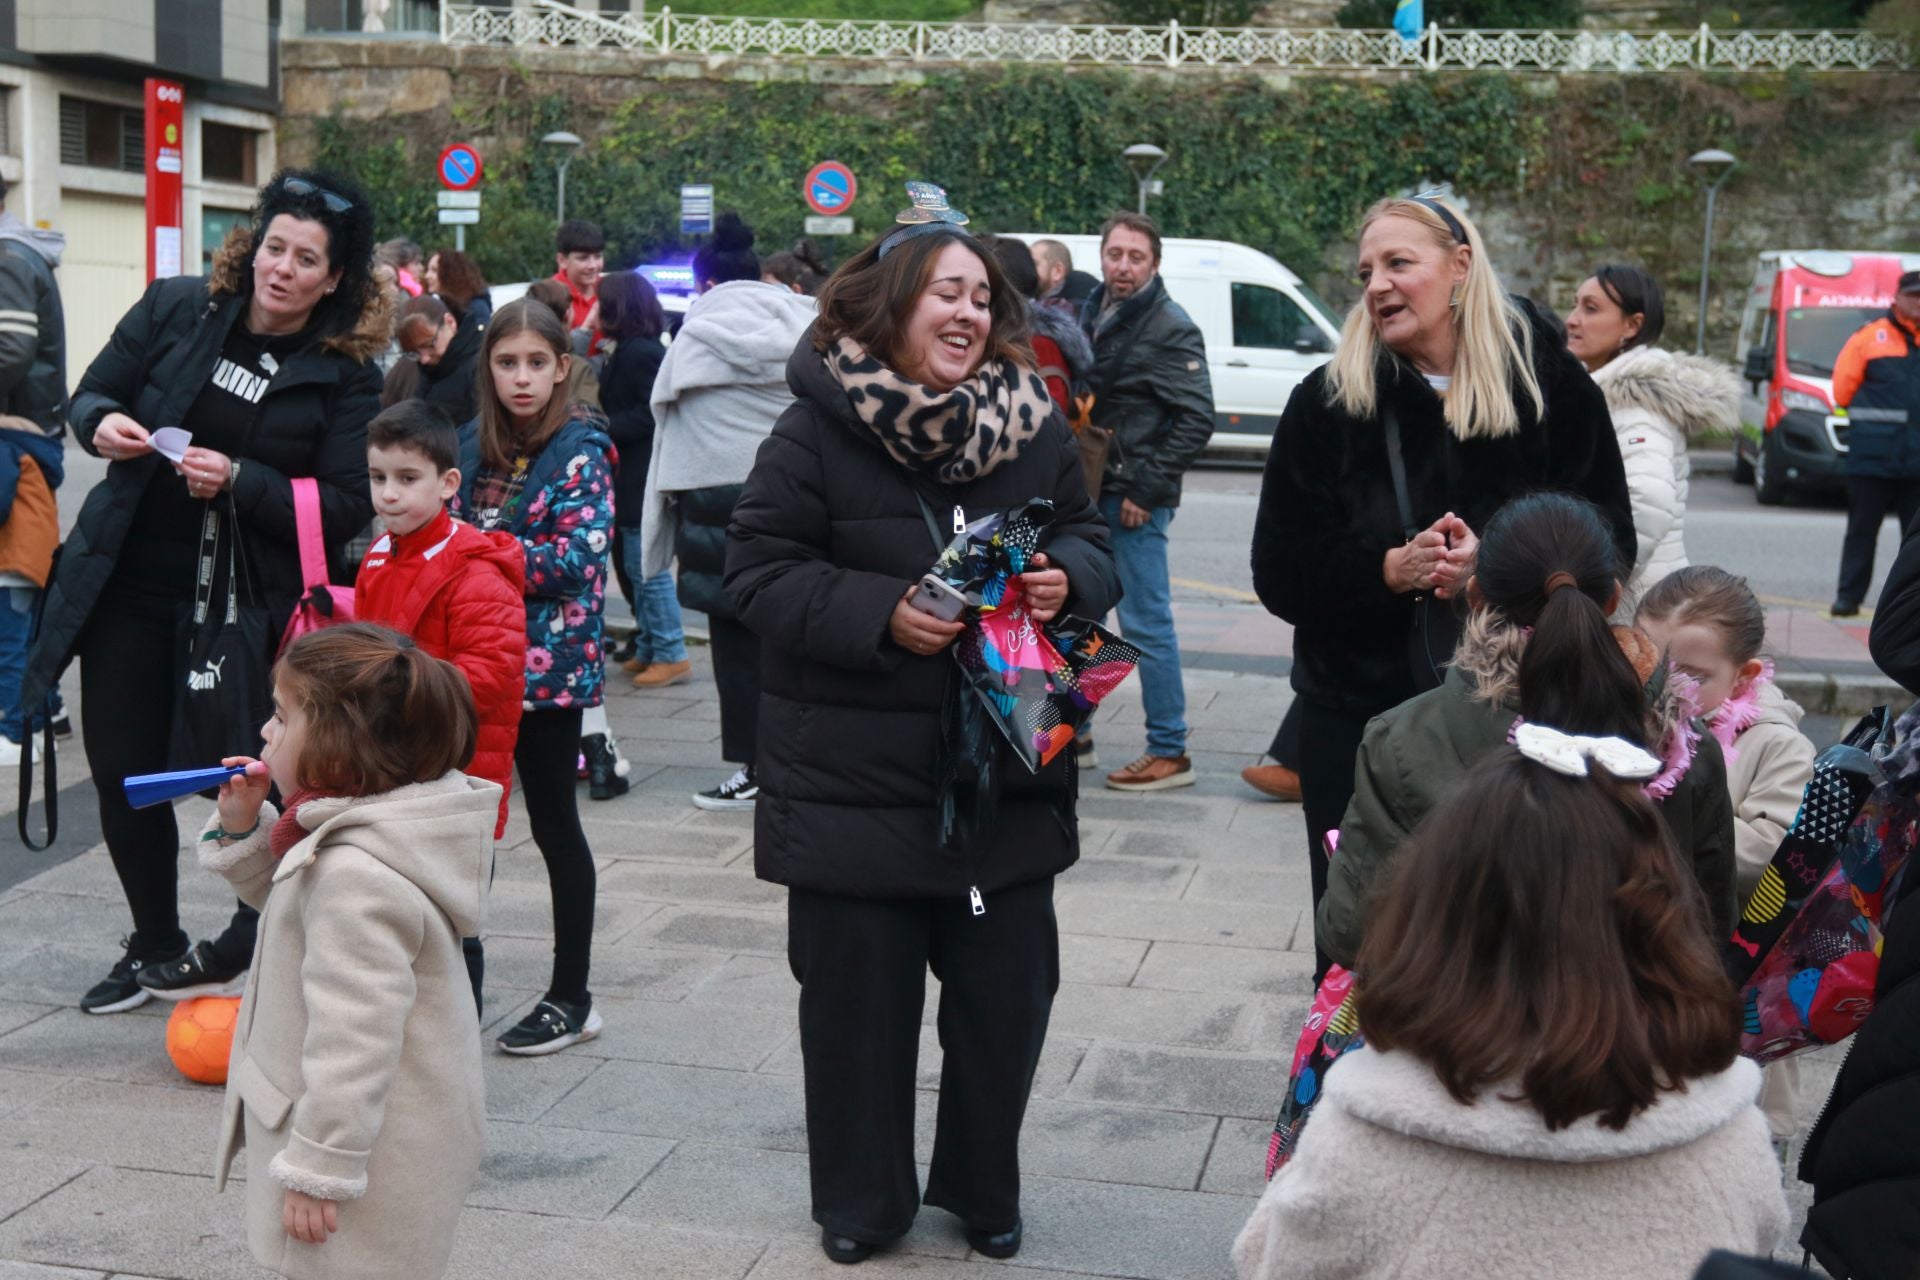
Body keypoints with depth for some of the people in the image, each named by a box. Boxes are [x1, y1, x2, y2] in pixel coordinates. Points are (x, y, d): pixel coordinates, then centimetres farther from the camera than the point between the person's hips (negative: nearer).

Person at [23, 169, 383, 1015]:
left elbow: (345, 507, -12)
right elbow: (91, 393, 10)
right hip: (129, 581, 3)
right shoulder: (175, 309, 0)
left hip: (252, 602, -3)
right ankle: (156, 951, 31)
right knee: (124, 774, 10)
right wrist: (103, 424, -13)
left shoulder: (345, 374, -8)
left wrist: (238, 480, -24)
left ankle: (241, 954, 21)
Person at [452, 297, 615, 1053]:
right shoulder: (472, 443, 7)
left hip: (548, 661, -5)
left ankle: (571, 999, 15)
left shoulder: (582, 447, -8)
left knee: (553, 825, 4)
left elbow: (578, 558, -17)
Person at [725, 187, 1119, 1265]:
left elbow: (1092, 543, 12)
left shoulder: (1036, 425, 3)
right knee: (858, 993, 7)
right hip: (854, 775, -3)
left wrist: (1067, 578, -12)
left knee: (1006, 991, 11)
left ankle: (985, 1188, 33)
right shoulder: (817, 429, -8)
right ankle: (862, 1201, 28)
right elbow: (761, 569, -9)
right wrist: (880, 615, -23)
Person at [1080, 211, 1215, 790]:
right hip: (1089, 493, 8)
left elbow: (1196, 420, -13)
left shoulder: (1171, 329, -9)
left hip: (1136, 500, -8)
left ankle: (1170, 752, 3)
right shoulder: (1090, 313, 12)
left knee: (1146, 624, -5)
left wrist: (1146, 489, -15)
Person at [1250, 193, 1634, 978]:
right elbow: (1279, 574, -3)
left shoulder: (1550, 385, -1)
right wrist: (1389, 569, -19)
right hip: (1356, 714, 1)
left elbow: (1609, 551, -1)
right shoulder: (1328, 402, 1)